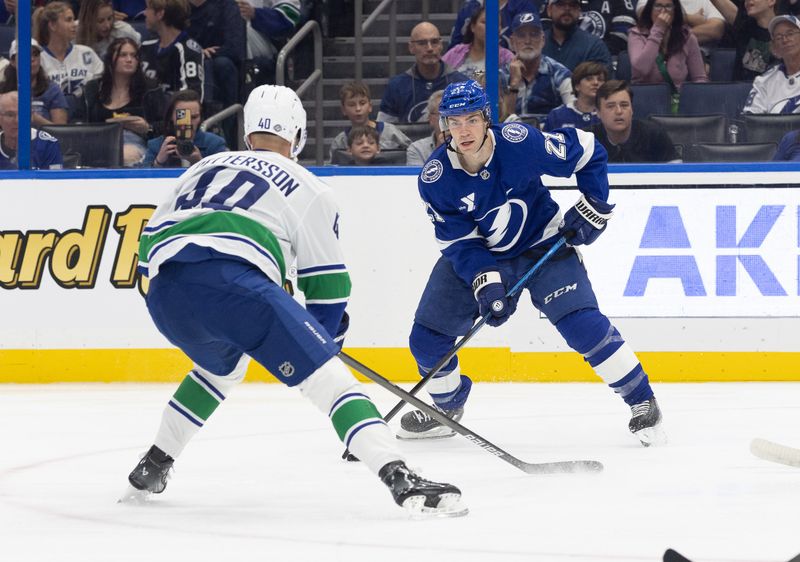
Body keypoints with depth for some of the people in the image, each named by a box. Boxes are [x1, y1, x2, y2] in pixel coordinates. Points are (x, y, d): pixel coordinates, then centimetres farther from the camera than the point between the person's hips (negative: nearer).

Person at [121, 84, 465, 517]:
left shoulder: (204, 168, 34)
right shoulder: (307, 189, 21)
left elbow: (151, 242, 34)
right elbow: (328, 285, 18)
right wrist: (324, 339, 35)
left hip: (163, 294, 6)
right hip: (231, 279, -6)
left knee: (222, 365, 37)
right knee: (325, 375, -7)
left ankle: (151, 469, 40)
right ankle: (399, 478, -25)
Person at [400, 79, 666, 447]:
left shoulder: (521, 143, -26)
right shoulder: (435, 179, -20)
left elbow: (588, 152, -12)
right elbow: (460, 243, -16)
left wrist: (593, 206, -12)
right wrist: (485, 283, -29)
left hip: (542, 245, -3)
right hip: (477, 255, 3)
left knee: (583, 324, -20)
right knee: (426, 338, -2)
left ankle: (642, 403, -5)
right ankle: (447, 407, 28)